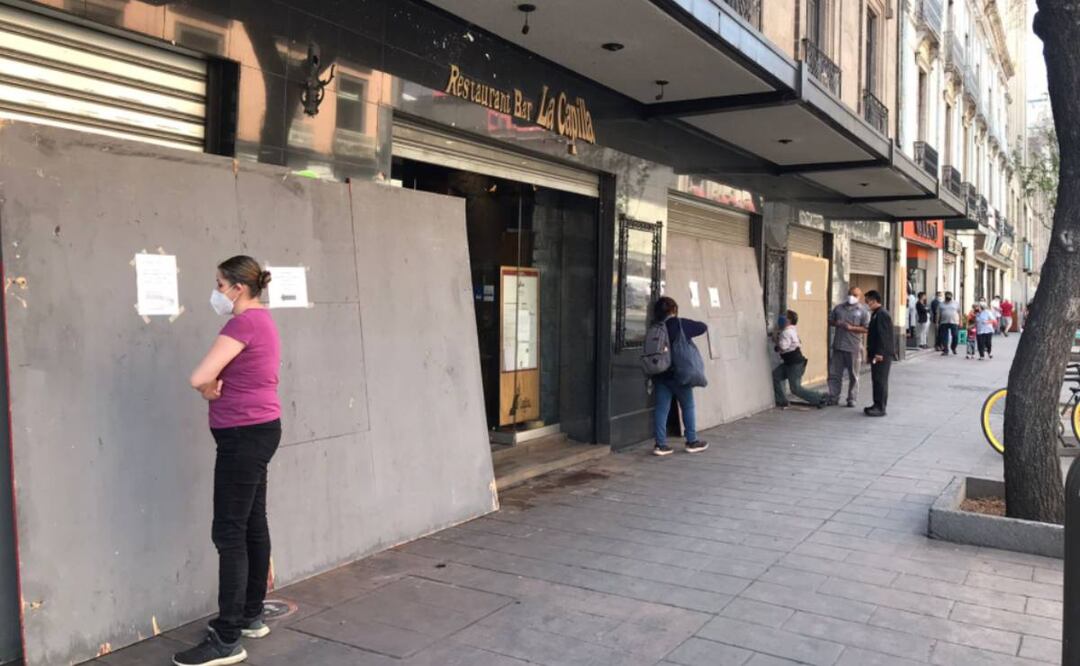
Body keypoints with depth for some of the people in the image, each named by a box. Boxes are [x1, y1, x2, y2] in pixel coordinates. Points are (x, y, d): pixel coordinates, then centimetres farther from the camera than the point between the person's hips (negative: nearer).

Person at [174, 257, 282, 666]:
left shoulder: (244, 323, -18)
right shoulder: (261, 320, 15)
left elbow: (199, 378, -25)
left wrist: (209, 388, -3)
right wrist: (217, 386, 1)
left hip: (244, 434, -10)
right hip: (258, 430, 10)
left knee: (229, 533, -7)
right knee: (253, 525, 15)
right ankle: (251, 617, 26)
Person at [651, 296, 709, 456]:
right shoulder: (680, 324, -9)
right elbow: (703, 327, 1)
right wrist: (689, 327, 19)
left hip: (660, 374, 4)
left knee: (661, 408, 5)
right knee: (688, 407, 11)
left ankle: (660, 444, 4)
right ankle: (692, 442, 18)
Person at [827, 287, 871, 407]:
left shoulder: (863, 311, -1)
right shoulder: (839, 308, 12)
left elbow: (867, 329, -7)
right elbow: (830, 321, 19)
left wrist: (851, 328, -18)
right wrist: (836, 323, -4)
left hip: (854, 348, -3)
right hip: (838, 346, 4)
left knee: (853, 376, 5)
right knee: (834, 374, 5)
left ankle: (852, 399, 14)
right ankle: (833, 398, 13)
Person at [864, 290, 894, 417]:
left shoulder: (882, 314, -16)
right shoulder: (876, 314, 16)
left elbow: (883, 335, -21)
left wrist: (880, 353, -24)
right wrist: (870, 351, 23)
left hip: (882, 354, -10)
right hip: (877, 353, 10)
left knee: (881, 380, -7)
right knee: (876, 379, 13)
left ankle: (880, 408, -5)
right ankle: (877, 405, 20)